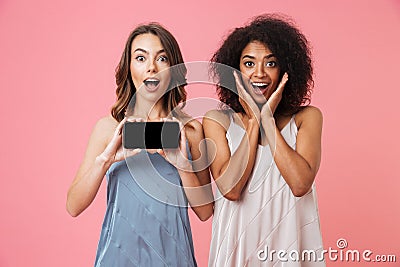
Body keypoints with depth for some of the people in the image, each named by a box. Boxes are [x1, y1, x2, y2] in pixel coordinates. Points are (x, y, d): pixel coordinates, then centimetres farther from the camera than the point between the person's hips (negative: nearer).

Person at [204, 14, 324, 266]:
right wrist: (253, 121, -13)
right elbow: (230, 189, -16)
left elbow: (300, 184, -17)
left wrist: (267, 118, -14)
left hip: (289, 241, 1)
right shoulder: (217, 120, -4)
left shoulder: (307, 117, -3)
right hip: (238, 243, 0)